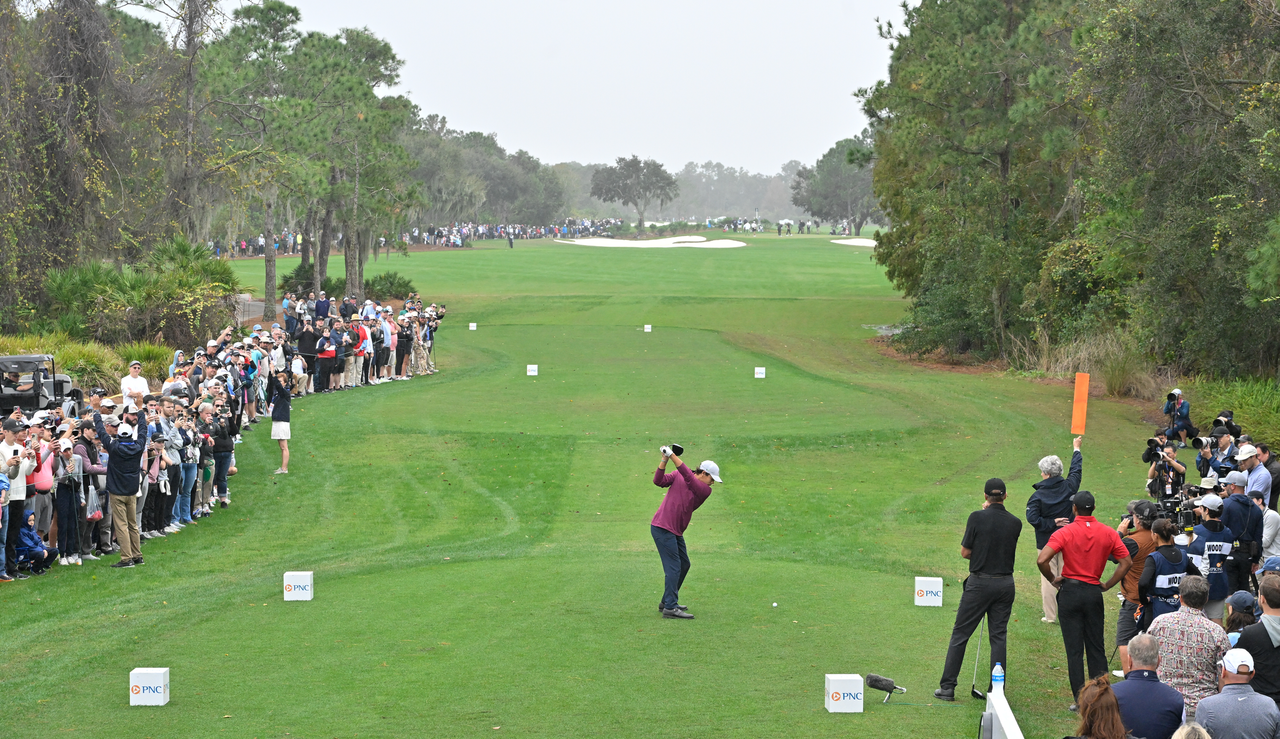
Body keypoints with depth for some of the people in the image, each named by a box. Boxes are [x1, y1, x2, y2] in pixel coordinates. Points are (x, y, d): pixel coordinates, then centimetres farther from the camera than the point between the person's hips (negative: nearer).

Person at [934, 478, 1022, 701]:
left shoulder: (977, 517, -11)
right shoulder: (1015, 523, 1)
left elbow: (965, 552, -5)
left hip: (979, 582, -3)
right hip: (1005, 583, 3)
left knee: (960, 634, 5)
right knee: (999, 636, 8)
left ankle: (948, 687, 6)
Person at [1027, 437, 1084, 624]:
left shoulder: (1038, 495, -15)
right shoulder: (1069, 487, -5)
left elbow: (1032, 518, -26)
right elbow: (1076, 470, 13)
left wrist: (1052, 523, -15)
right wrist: (1076, 449, 27)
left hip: (1046, 543, -3)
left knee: (1048, 579, 5)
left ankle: (1050, 616, 8)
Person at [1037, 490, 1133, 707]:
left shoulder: (1065, 532, -9)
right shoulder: (1108, 533, 1)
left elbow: (1041, 560, -19)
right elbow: (1126, 562, 0)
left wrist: (1053, 579, -2)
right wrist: (1107, 585, 6)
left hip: (1070, 591, -3)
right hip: (1094, 593, 3)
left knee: (1074, 649, 2)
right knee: (1096, 647, 12)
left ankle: (1080, 700, 2)